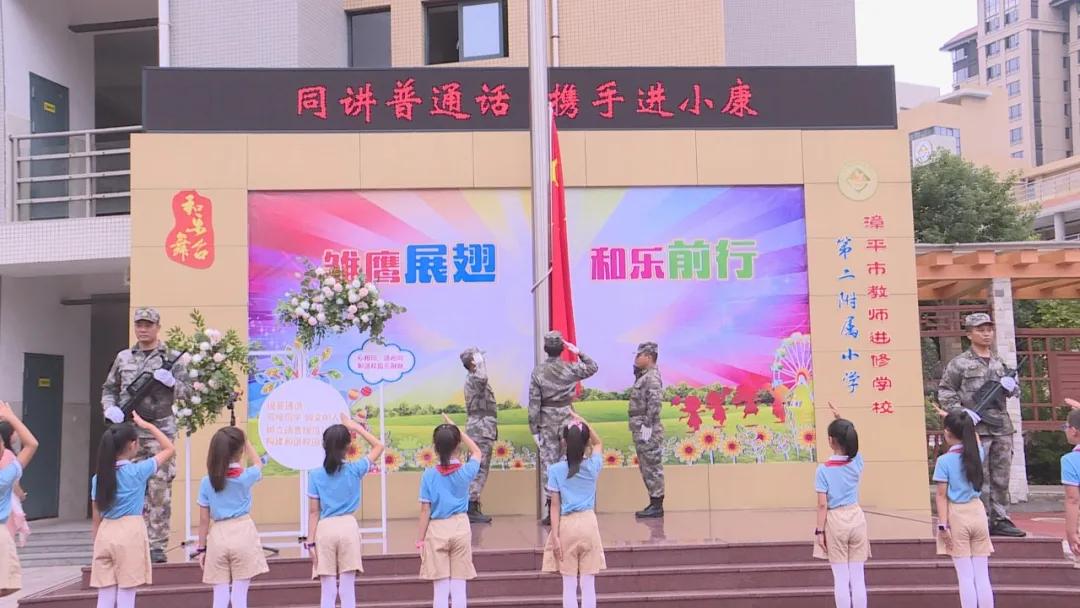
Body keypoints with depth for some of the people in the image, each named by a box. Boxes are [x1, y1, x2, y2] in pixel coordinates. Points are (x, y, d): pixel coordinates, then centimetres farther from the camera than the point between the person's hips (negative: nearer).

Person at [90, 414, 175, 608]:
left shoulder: (99, 478, 7)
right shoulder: (138, 471, -6)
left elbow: (96, 519, 9)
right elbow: (169, 449, 5)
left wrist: (96, 545, 17)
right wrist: (147, 426, 11)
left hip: (105, 535, 5)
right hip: (130, 534, -5)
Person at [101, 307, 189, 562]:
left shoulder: (171, 358, 5)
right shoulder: (123, 357, 13)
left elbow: (185, 390, 3)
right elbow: (109, 389, 17)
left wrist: (171, 382, -17)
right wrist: (110, 408, -2)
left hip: (160, 431, -3)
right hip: (129, 431, 3)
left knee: (159, 490, -4)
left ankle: (158, 546, 1)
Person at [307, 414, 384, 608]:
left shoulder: (316, 475, -2)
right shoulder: (355, 470, -2)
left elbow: (313, 512, -3)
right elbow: (378, 446, 12)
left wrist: (311, 542, 1)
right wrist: (356, 427, 12)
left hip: (325, 530, 0)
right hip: (348, 527, 0)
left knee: (328, 592, 5)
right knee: (348, 589, 3)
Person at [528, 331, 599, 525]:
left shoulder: (538, 371, -5)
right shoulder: (570, 368, -5)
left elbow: (534, 402, -5)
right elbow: (593, 367, 12)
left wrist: (534, 428, 1)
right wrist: (579, 352, 11)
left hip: (547, 422, 0)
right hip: (567, 419, 0)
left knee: (548, 463, 4)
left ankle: (550, 510, 4)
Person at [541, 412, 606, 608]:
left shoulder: (556, 470, -8)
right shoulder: (593, 466, -3)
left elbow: (555, 506, -8)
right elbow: (599, 443, 19)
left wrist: (555, 536, -7)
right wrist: (582, 423, 15)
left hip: (566, 526, -1)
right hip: (588, 523, 1)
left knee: (569, 586, 5)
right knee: (588, 585, 6)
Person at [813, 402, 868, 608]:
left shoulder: (824, 469, -13)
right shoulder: (857, 462, -2)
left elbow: (822, 504, -14)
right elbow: (850, 441, 21)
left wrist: (819, 531, -8)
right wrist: (841, 420, 24)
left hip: (835, 521, -3)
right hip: (856, 518, 4)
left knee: (841, 578, 2)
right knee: (858, 577, 7)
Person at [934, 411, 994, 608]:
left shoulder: (944, 461, -12)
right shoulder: (977, 454, 1)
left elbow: (942, 497, -13)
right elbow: (975, 439, 26)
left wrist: (943, 525, -10)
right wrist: (965, 422, 40)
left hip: (957, 516, -4)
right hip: (977, 513, 4)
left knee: (966, 577, 1)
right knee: (982, 576, 7)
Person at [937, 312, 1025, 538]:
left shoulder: (999, 362, 17)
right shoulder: (960, 363, -1)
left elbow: (1012, 390, 27)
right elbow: (944, 393, -4)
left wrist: (1010, 386, 3)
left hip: (1002, 427, 6)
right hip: (976, 428, -6)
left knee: (1001, 478, 8)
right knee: (979, 479, -4)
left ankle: (1000, 520, 16)